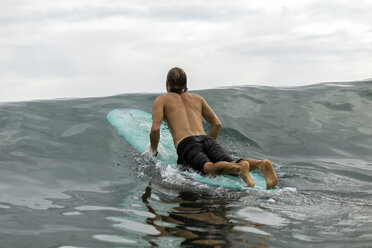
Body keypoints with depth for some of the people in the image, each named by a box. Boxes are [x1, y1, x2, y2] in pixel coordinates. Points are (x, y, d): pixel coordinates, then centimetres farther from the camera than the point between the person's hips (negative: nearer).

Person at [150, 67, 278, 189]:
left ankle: (240, 168, -58)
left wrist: (154, 152, 18)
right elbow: (217, 124, 24)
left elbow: (155, 129, 3)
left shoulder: (161, 100, 19)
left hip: (186, 144, -4)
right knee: (232, 165, -16)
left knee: (210, 168, -29)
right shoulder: (197, 98, 31)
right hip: (207, 140, 4)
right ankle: (261, 164, -45)